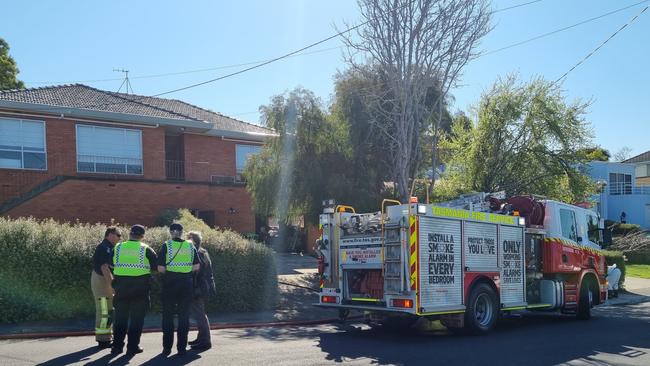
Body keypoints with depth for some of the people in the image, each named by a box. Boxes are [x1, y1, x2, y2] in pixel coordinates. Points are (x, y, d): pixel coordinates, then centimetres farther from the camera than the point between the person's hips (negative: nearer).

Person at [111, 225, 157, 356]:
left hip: (121, 286, 2)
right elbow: (156, 266, -2)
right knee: (137, 317, 6)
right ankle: (133, 346, 6)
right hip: (140, 287, -2)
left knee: (120, 317, 12)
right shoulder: (146, 249, -5)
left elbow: (111, 266, 9)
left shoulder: (117, 248, 3)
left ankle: (117, 346, 13)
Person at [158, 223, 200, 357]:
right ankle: (182, 348, 9)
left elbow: (160, 268, -10)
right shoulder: (190, 246, 3)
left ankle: (167, 348, 10)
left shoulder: (166, 246, -5)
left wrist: (169, 272, 9)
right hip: (186, 284, 2)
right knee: (184, 316, 8)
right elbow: (196, 267, 1)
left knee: (168, 316, 9)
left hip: (169, 284, -2)